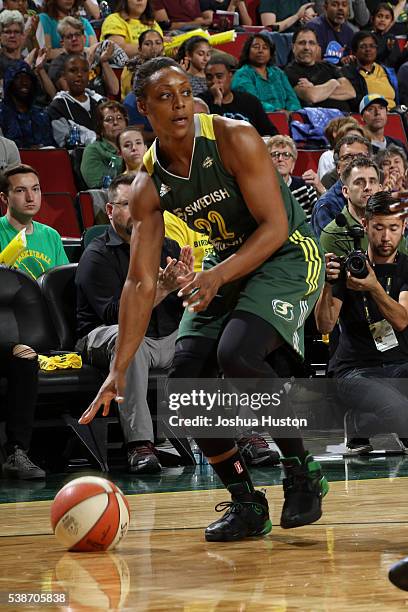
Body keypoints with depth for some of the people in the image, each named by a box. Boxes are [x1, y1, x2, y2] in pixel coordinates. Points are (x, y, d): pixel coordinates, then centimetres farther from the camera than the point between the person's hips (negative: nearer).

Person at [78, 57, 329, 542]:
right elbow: (141, 283, -5)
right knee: (184, 380, -6)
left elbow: (275, 226, -23)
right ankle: (245, 503, 7)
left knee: (236, 354, -29)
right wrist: (118, 370, -10)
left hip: (287, 256, -6)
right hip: (227, 263, 6)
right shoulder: (148, 185, -7)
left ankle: (302, 471, -10)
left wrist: (220, 275, -37)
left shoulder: (234, 139, -22)